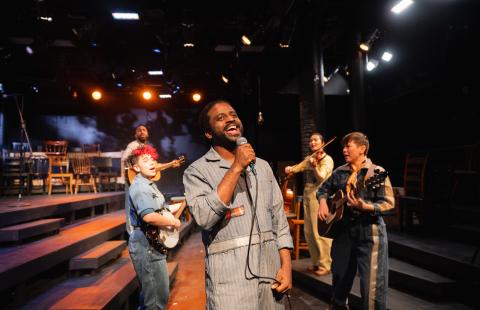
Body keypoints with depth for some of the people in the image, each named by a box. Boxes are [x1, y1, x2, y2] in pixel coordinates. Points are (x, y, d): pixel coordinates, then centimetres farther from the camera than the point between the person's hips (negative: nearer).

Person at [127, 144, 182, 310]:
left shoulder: (150, 185, 14)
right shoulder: (139, 186, -19)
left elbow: (163, 209, 21)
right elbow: (149, 216, -33)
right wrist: (174, 222, -21)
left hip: (153, 244, 10)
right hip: (146, 246, -10)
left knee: (156, 293, 23)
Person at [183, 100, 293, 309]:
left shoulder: (262, 166, 9)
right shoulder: (197, 170, -6)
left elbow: (279, 218, 9)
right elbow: (204, 218, -21)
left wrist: (286, 265, 1)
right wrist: (236, 168, -19)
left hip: (271, 270, 5)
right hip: (230, 277, -4)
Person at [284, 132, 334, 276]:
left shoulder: (327, 159, -8)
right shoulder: (309, 158, 13)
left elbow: (321, 177, -21)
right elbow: (298, 167, 7)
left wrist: (315, 166, -40)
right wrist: (290, 168, -15)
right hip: (307, 195, 7)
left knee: (320, 232, -5)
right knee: (308, 232, 12)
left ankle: (325, 265, 7)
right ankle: (316, 262, 26)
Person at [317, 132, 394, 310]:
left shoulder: (376, 172, -10)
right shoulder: (339, 172, 6)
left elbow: (389, 203, -14)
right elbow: (323, 189, 18)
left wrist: (365, 207, -29)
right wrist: (323, 202, -2)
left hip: (369, 232, -5)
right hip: (344, 229, 5)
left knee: (371, 283, -1)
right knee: (339, 274, 18)